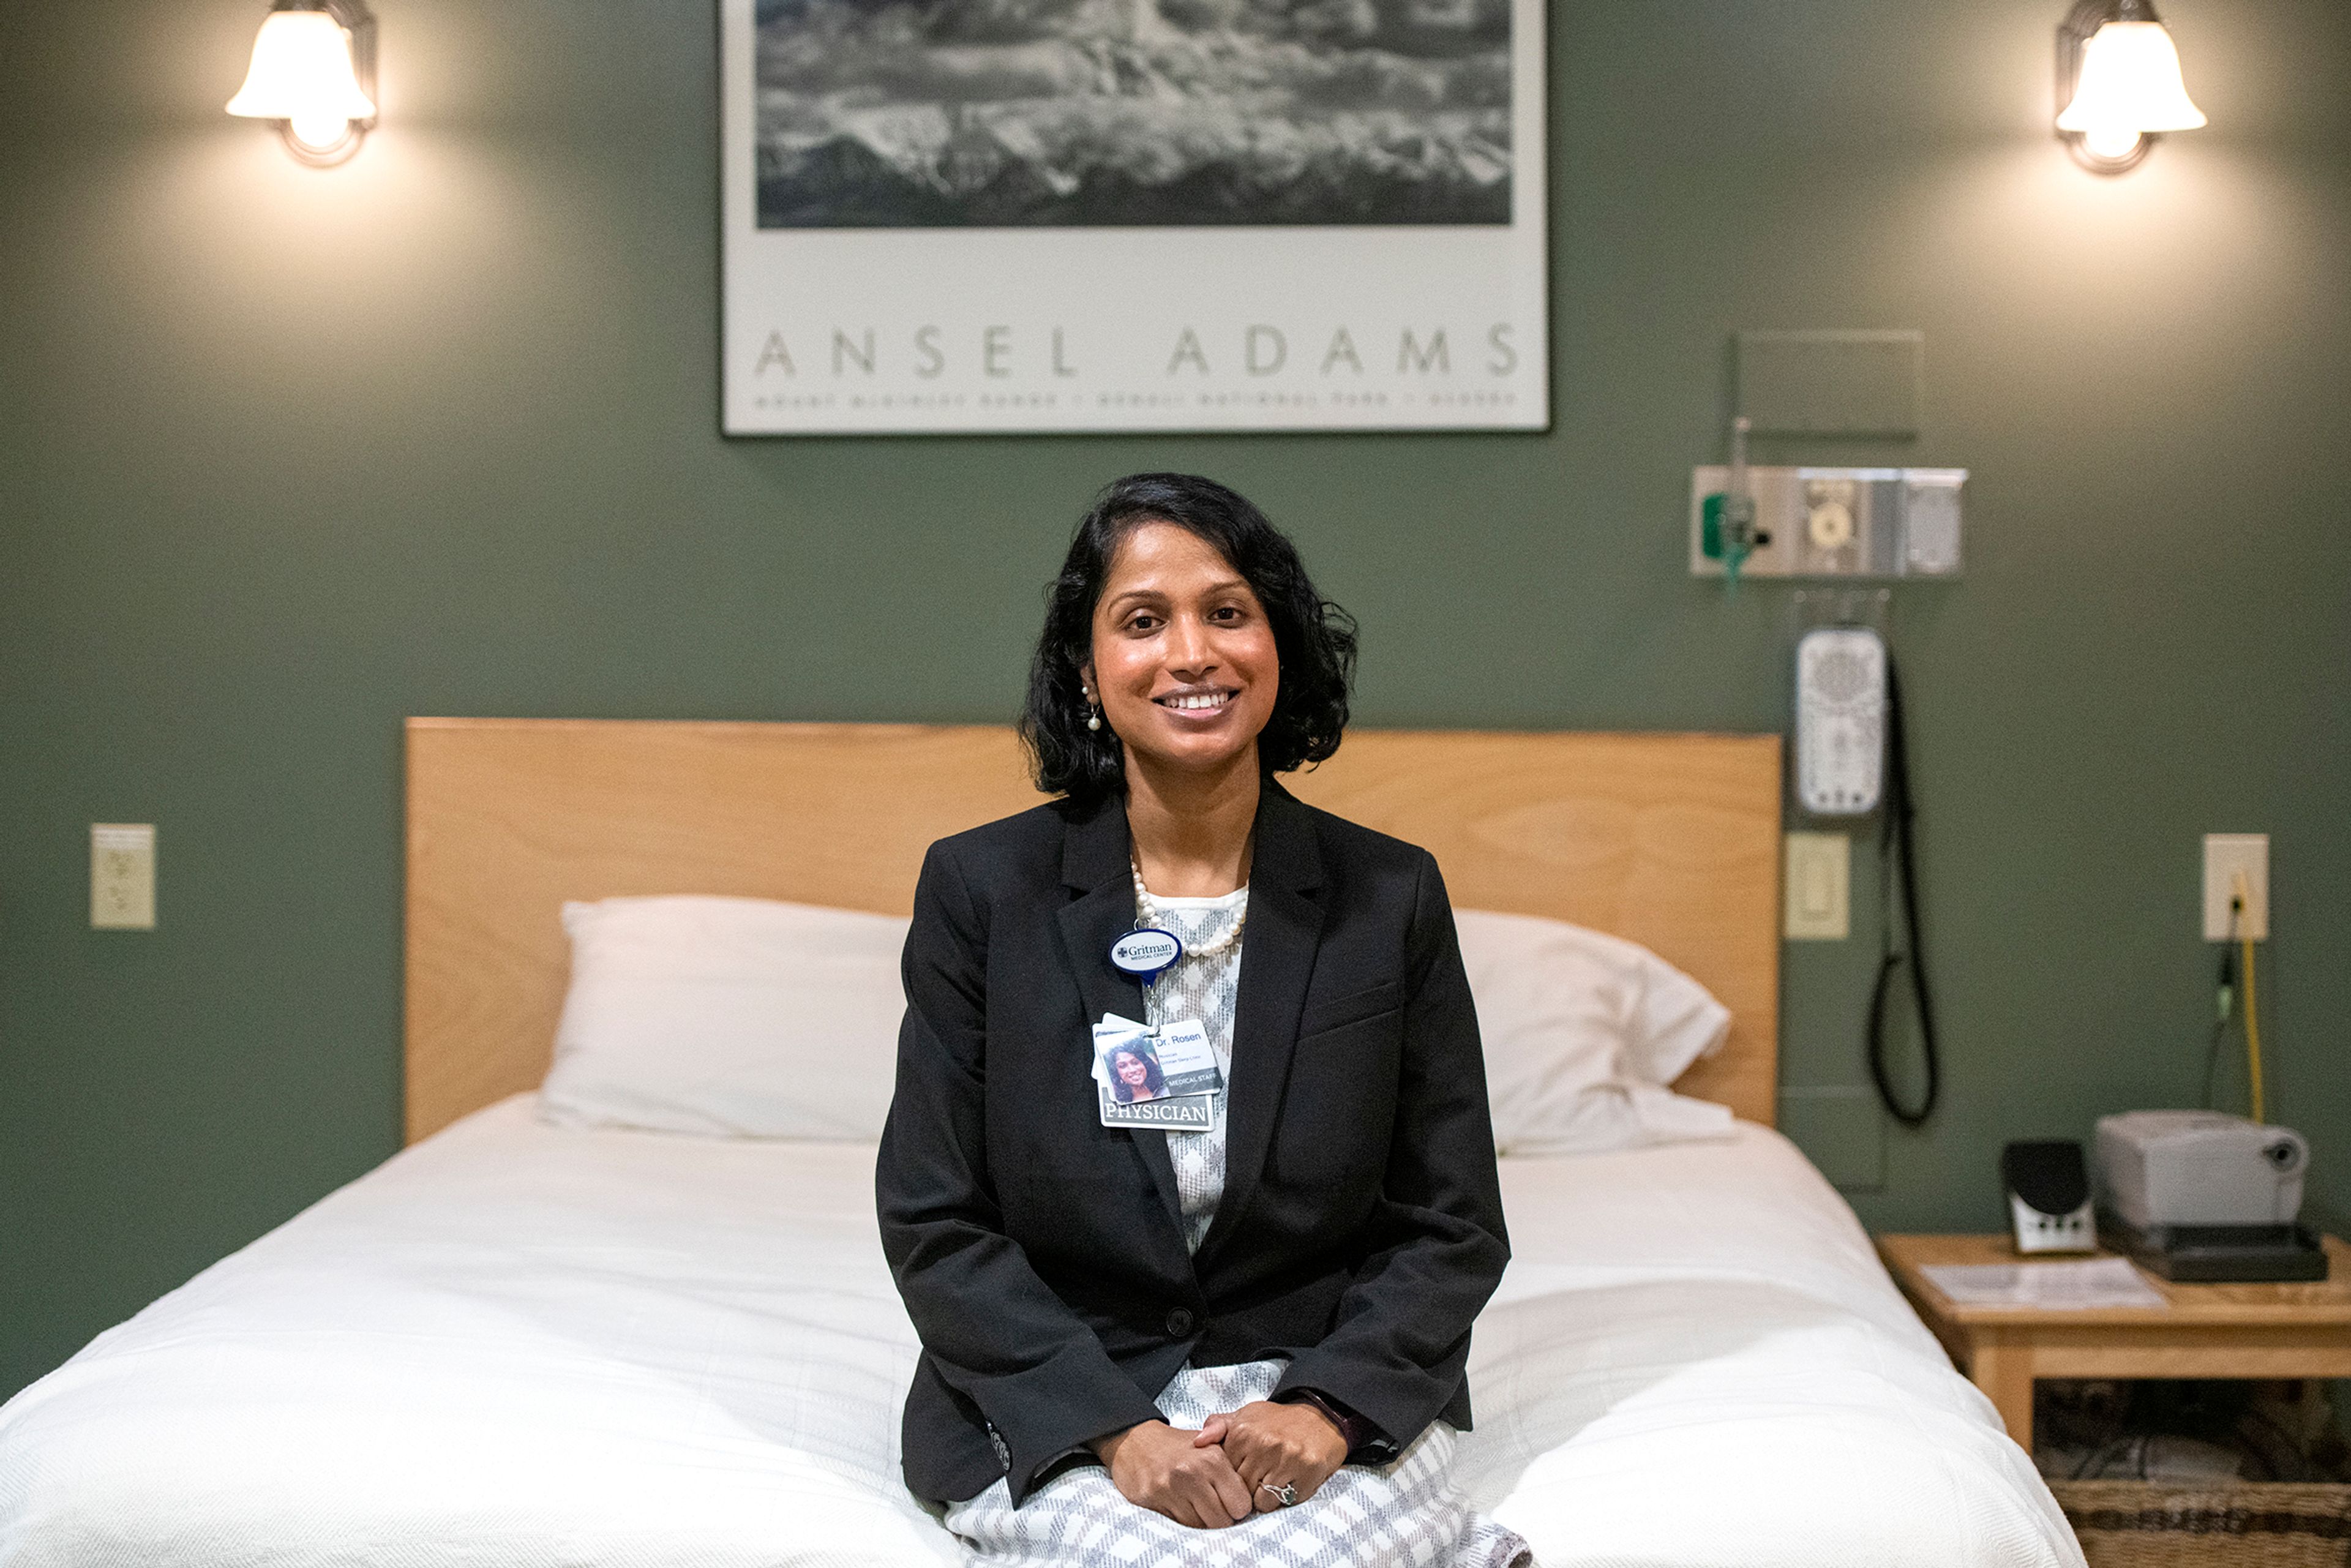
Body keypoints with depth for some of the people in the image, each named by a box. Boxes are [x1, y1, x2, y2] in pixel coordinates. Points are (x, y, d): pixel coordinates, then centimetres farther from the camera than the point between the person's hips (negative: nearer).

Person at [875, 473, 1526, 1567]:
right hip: (1056, 1418, -1)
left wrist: (1326, 1407, -15)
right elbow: (935, 1224, -3)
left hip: (1329, 1393, 2)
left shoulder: (1391, 897, 2)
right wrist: (1119, 1431, -16)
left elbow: (1452, 1226, 4)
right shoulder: (980, 890, -1)